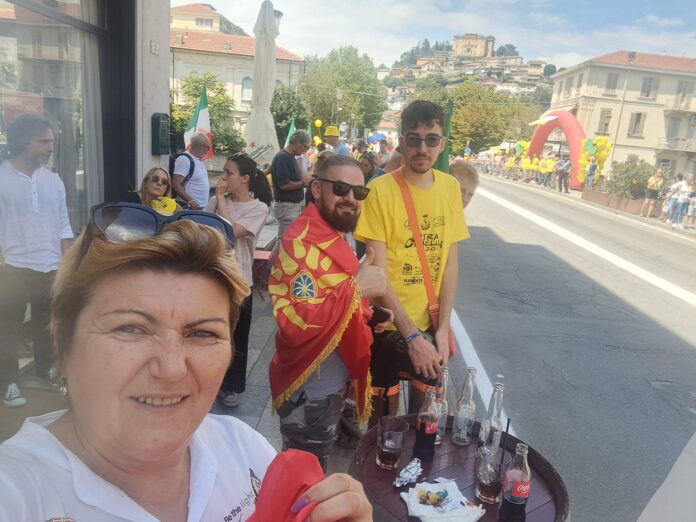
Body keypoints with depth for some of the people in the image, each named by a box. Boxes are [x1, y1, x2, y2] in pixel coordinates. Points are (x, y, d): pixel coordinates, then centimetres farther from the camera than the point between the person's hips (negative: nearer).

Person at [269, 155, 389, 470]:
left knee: (315, 471, 30)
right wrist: (356, 288, -34)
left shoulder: (333, 235, 7)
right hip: (309, 390, -9)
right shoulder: (302, 242, -25)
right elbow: (294, 324, -36)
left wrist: (369, 314, 8)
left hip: (333, 382, 9)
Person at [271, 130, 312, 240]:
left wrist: (305, 177, 6)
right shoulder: (282, 158, -17)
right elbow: (284, 184, -23)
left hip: (295, 205, 10)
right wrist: (304, 182, -14)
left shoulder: (291, 157, 13)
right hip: (287, 206, -10)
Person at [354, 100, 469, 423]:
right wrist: (410, 335, -18)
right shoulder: (380, 190, -15)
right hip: (387, 324, -4)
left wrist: (442, 327, -4)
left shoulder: (450, 188, -1)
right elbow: (377, 273, -17)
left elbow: (450, 263, 1)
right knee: (382, 409, 11)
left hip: (430, 323, 4)